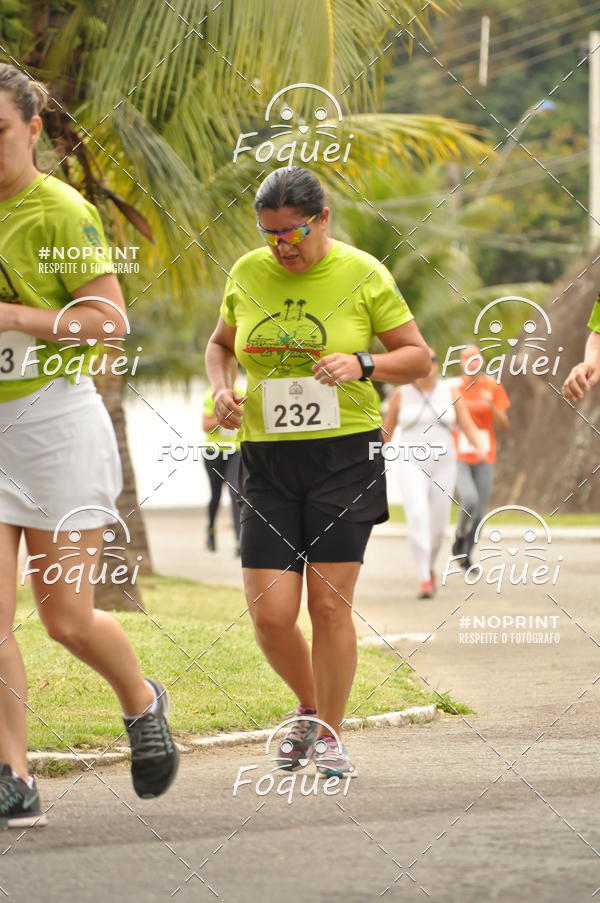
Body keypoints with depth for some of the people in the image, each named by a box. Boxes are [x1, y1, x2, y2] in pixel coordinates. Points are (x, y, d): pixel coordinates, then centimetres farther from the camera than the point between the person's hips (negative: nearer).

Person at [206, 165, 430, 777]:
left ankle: (329, 734, 11)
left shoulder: (362, 275, -2)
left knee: (329, 603, -6)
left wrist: (363, 365, -15)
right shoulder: (247, 274, 6)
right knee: (270, 614, -4)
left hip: (345, 454, -3)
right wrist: (221, 389, 2)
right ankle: (308, 706, 26)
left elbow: (419, 356, 4)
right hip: (267, 457, 3)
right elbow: (220, 344, 23)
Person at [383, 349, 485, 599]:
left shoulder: (450, 391, 4)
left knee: (438, 524, 9)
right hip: (411, 464, -2)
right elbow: (387, 428, 11)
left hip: (442, 465, 2)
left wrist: (479, 447, -18)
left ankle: (430, 566, 39)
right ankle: (424, 579, -26)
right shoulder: (401, 394, 2)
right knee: (418, 516, -22)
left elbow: (467, 425, 0)